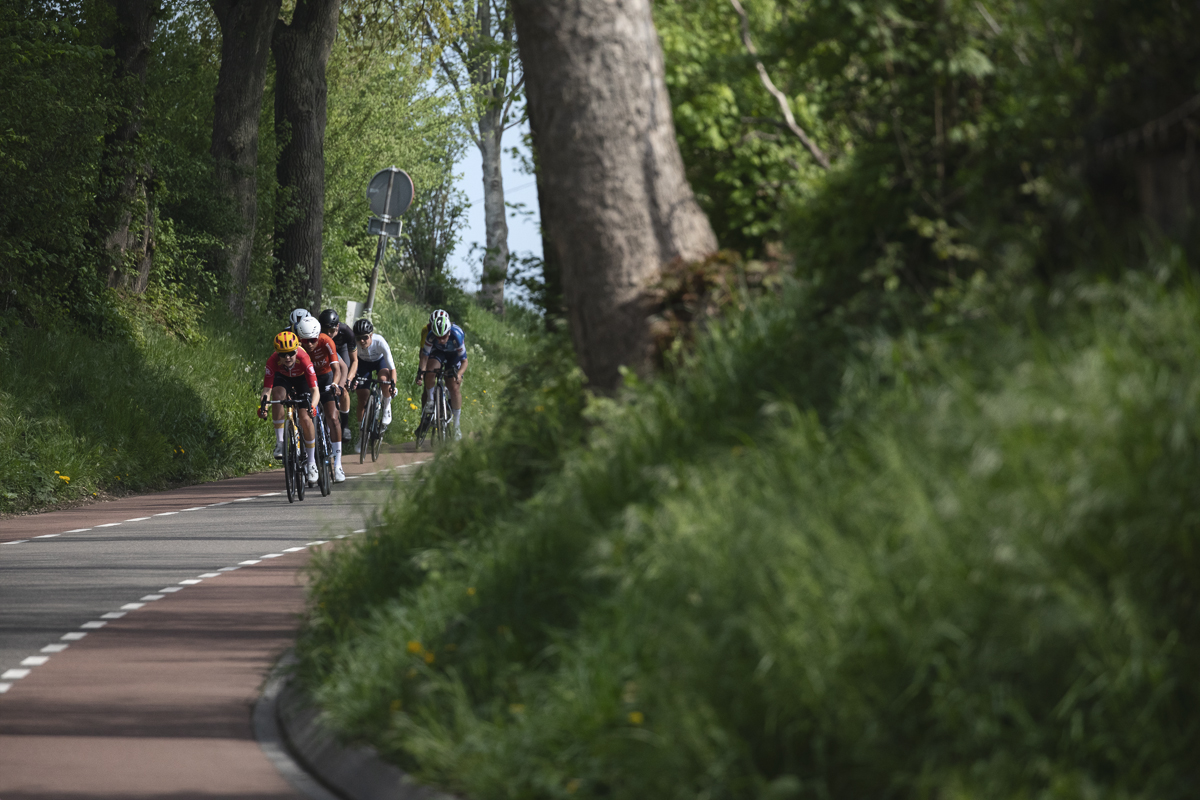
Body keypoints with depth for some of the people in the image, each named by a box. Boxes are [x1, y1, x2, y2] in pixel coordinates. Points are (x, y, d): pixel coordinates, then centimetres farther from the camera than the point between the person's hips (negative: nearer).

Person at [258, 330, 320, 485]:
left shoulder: (303, 358, -39)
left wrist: (312, 406, -58)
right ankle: (280, 442, -21)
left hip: (302, 379, -1)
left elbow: (314, 389, -40)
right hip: (283, 378, 1)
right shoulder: (273, 361, -35)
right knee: (278, 394, -33)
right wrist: (261, 405, -54)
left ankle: (311, 463, 1)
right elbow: (267, 389, -34)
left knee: (305, 418, -15)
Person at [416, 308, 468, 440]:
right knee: (430, 371, -29)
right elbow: (424, 355, -22)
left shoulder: (457, 335, -37)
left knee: (454, 387, -12)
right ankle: (430, 401, -5)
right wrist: (421, 370, -38)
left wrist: (458, 374, -45)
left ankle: (456, 425, -2)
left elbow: (464, 361, -28)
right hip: (438, 353, 2)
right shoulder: (429, 334, -32)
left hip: (454, 355, -2)